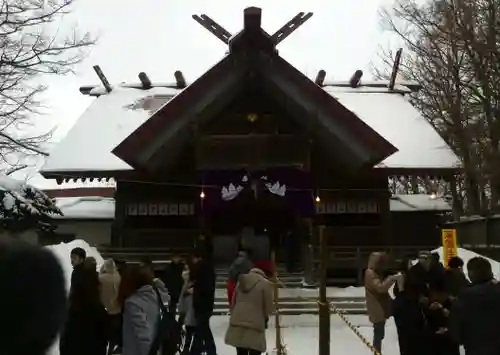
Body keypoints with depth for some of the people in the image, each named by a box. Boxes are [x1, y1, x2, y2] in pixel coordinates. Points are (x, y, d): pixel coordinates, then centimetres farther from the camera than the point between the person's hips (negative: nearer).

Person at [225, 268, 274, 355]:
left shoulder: (241, 281, 12)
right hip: (255, 324, -5)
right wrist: (264, 316, 17)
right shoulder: (265, 284, -5)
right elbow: (269, 309, -3)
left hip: (237, 322, 6)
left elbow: (233, 303, 16)